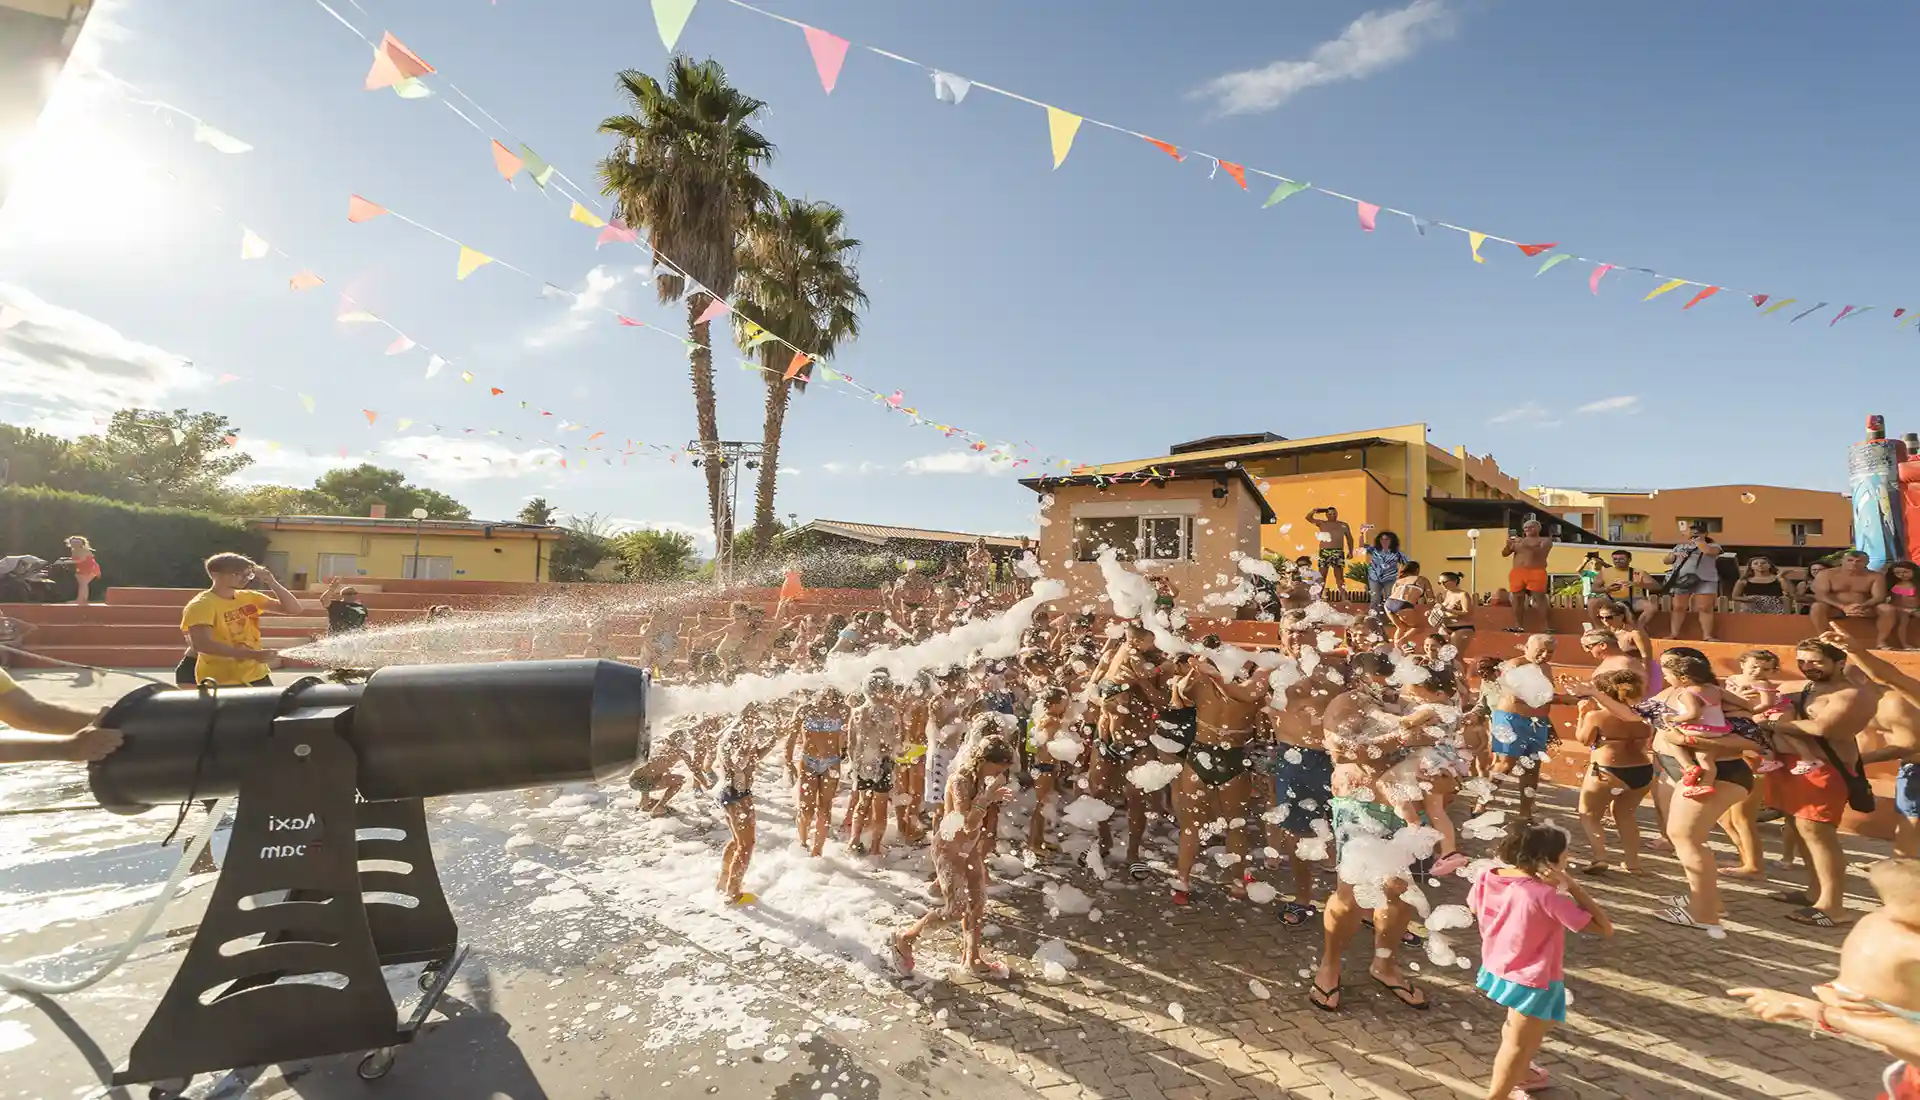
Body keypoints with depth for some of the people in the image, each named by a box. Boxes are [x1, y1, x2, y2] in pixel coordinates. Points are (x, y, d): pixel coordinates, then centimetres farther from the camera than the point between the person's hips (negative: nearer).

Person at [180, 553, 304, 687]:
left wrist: (271, 582, -8)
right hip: (221, 682, -6)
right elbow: (202, 645, -25)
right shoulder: (200, 605, -13)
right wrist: (252, 654, -34)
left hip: (256, 675, 6)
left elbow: (293, 609, 4)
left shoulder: (249, 597, 6)